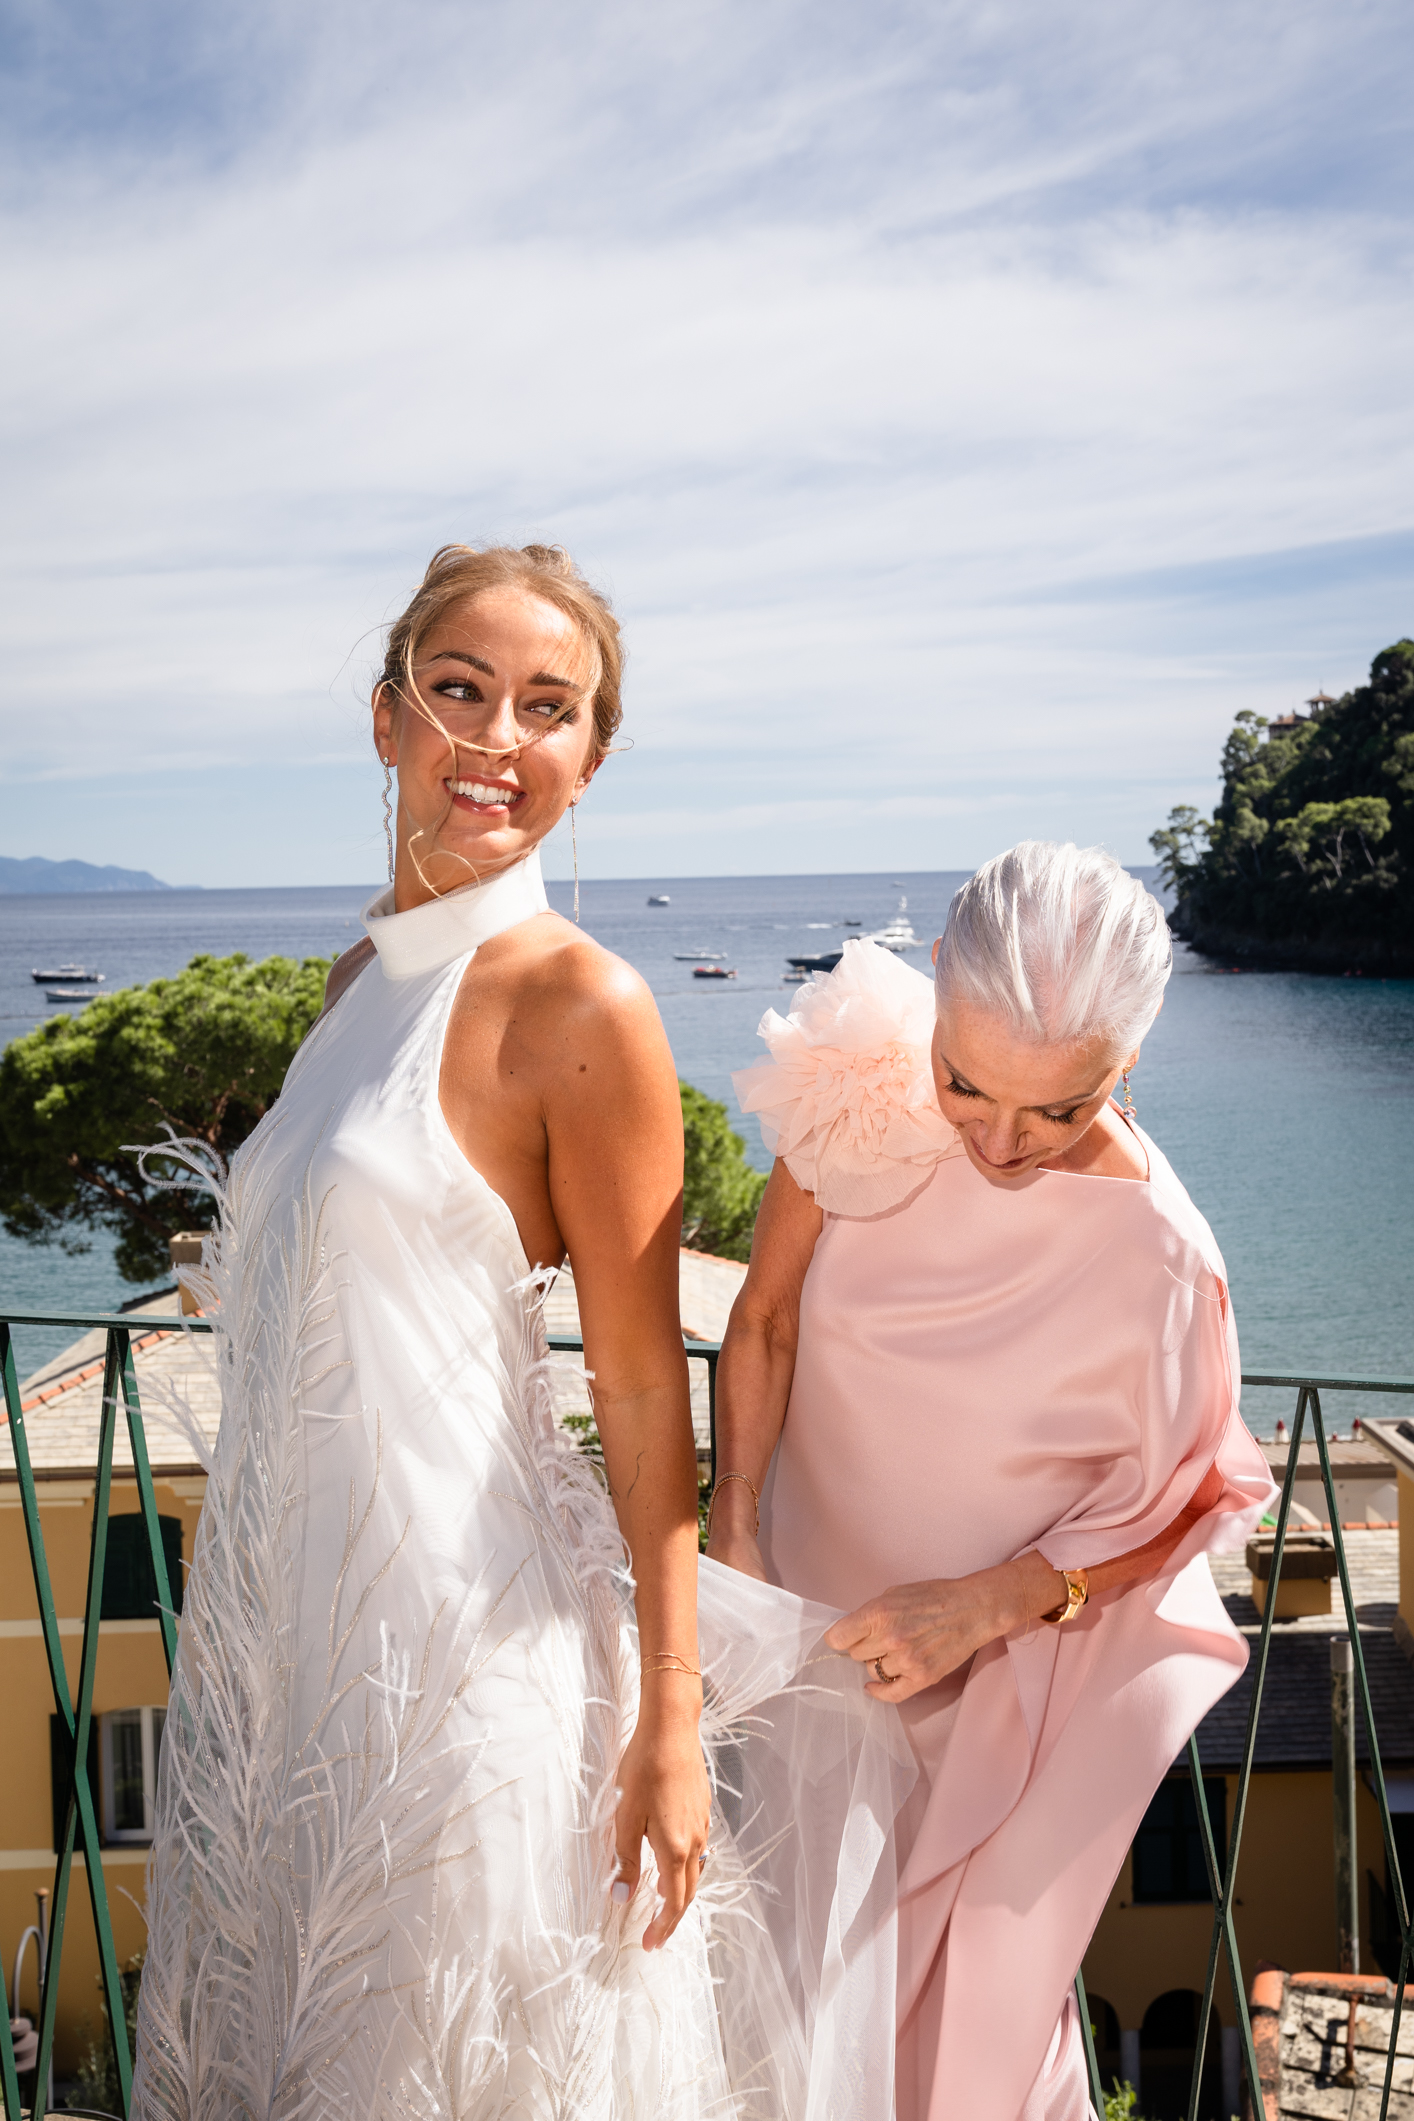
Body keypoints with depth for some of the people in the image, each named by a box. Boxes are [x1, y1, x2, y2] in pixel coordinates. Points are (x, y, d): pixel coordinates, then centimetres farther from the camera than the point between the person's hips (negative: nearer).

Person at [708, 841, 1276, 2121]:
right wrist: (734, 1531, -14)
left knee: (963, 2001, 15)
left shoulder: (1156, 1258, -26)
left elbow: (1168, 1518, -11)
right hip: (810, 1614, 3)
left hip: (1008, 1667, -3)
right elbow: (763, 1323, -6)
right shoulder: (863, 1094, -19)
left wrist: (983, 1606, -22)